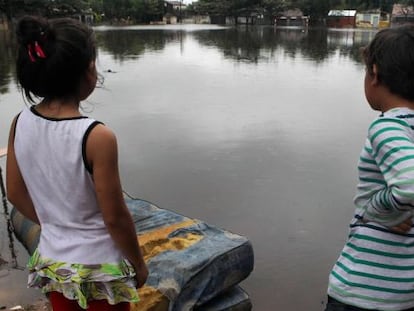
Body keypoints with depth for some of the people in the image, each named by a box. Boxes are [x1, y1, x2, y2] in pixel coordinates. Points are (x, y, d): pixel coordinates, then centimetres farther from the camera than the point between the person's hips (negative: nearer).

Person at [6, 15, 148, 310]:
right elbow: (115, 217, -19)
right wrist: (138, 264, -3)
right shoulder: (97, 137, -27)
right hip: (99, 269, -5)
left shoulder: (20, 123, -9)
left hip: (51, 263, 5)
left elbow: (16, 194, 2)